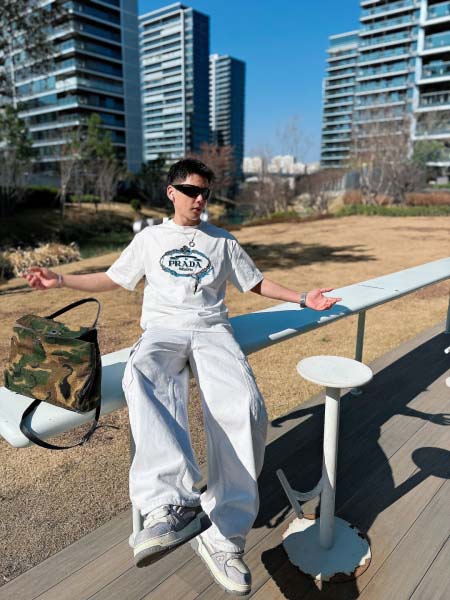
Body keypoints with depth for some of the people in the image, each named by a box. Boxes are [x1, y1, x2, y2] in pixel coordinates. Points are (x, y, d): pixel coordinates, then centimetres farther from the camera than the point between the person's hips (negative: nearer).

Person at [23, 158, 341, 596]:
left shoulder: (222, 241, 23)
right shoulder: (150, 238, 22)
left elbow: (256, 282, 25)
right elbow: (113, 279, 27)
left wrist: (301, 298, 16)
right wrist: (61, 280, 17)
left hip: (211, 329, 1)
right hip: (162, 328, 0)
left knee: (245, 408, -30)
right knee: (143, 379, -40)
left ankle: (224, 537, -25)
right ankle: (172, 503, -52)